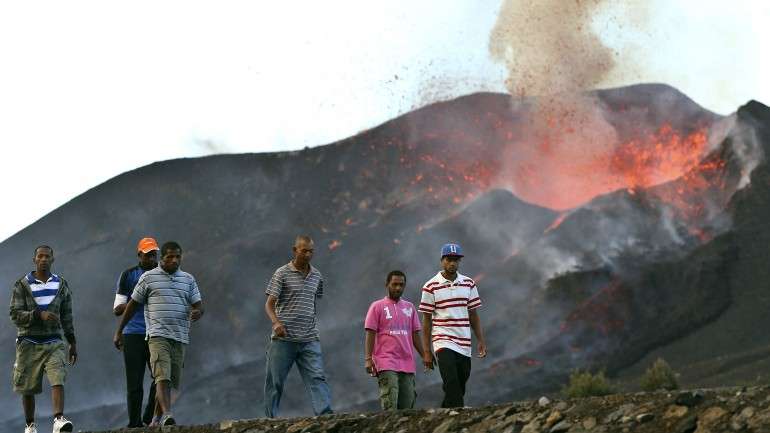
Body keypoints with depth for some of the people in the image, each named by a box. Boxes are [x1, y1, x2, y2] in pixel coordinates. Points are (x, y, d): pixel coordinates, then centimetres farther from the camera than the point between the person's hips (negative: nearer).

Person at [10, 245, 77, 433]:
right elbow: (15, 315, -10)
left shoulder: (61, 285, 7)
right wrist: (39, 315, -24)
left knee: (58, 380, -19)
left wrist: (72, 344, 11)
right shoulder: (22, 285, -2)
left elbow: (66, 317, 13)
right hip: (29, 343, -1)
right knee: (28, 388, 6)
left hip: (54, 343, 1)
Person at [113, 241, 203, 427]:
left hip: (180, 338, 4)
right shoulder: (148, 277, 5)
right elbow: (132, 305, 11)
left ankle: (157, 418, 19)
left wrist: (197, 312, -17)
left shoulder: (188, 279, 13)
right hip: (157, 335, -4)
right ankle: (167, 415, -33)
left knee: (172, 381, 5)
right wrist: (119, 331, 12)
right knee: (162, 376, -20)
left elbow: (198, 305, 9)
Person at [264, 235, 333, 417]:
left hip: (309, 340, 3)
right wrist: (276, 322, -23)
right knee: (275, 381, 3)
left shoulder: (316, 276, 12)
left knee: (317, 377, -11)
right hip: (283, 339, -3)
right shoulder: (282, 274, -2)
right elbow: (269, 304, -5)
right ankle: (270, 420, 13)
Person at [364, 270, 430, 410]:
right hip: (386, 364, -5)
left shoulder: (410, 307, 18)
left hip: (407, 363, 5)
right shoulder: (377, 307, 4)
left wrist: (424, 356, 13)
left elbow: (415, 335, 20)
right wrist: (368, 359, -10)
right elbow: (370, 334, -1)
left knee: (407, 407, 0)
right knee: (390, 406, -16)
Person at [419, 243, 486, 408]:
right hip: (444, 343, -4)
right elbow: (427, 320, 0)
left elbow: (473, 315, 14)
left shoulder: (469, 284, 9)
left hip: (464, 345, 5)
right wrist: (427, 351, -2)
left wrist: (481, 341, 7)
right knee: (452, 385, -19)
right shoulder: (431, 287, -2)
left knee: (459, 388, 7)